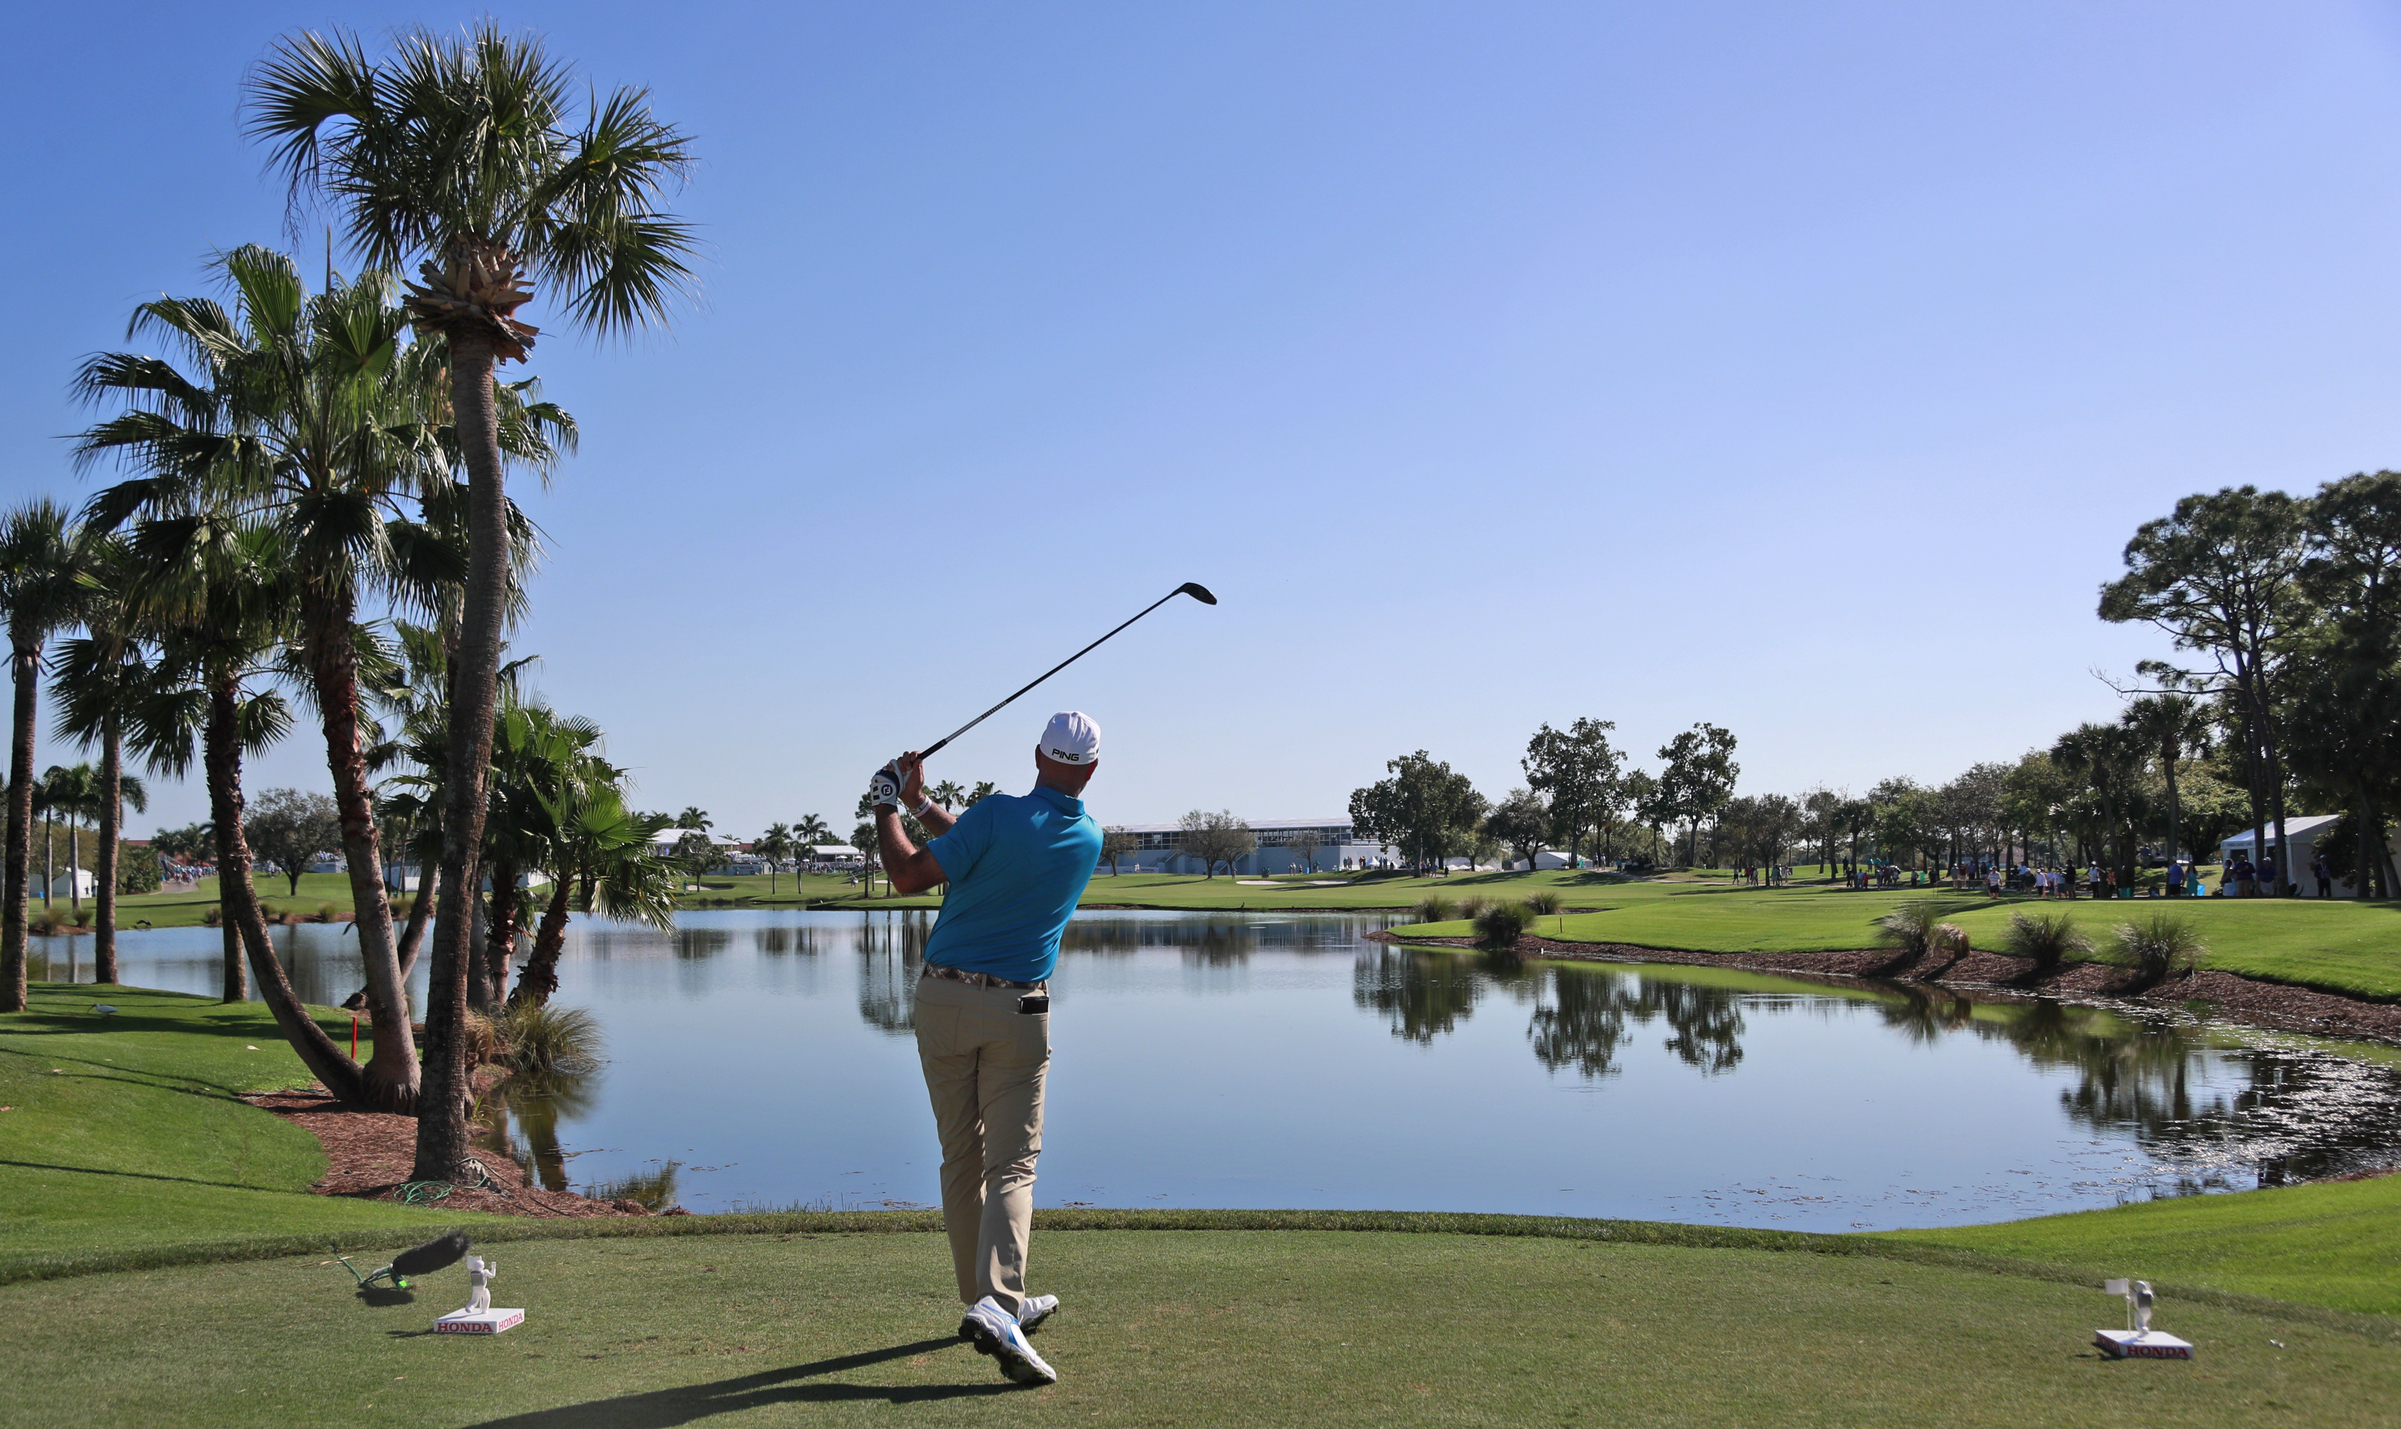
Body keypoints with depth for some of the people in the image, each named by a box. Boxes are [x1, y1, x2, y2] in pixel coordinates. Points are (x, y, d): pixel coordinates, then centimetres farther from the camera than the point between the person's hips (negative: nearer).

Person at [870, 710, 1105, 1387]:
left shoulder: (998, 814, -12)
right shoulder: (1089, 840, 3)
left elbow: (909, 876, -10)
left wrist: (888, 805, 5)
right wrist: (921, 803, 19)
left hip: (942, 999, 0)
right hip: (1017, 1011, 1)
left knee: (961, 1159, 12)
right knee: (1012, 1165, 0)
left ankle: (992, 1304, 22)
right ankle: (996, 1305, -21)